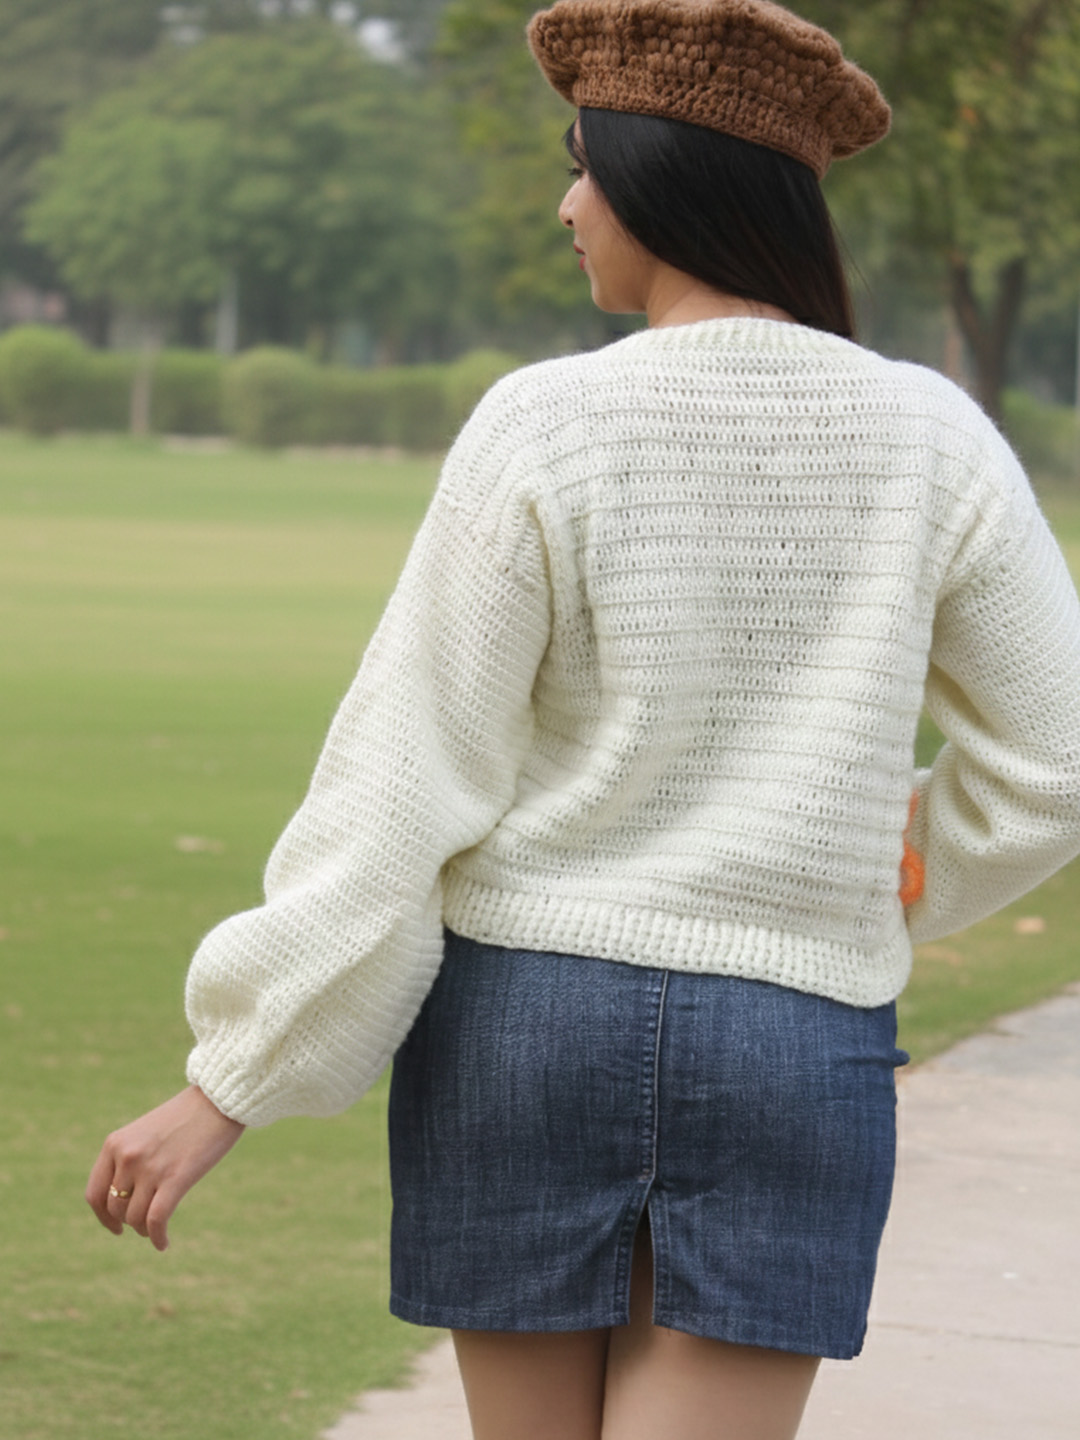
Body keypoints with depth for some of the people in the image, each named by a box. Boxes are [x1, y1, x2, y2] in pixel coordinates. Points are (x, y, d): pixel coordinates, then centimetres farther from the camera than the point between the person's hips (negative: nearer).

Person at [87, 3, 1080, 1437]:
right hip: (786, 1050, 1)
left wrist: (226, 1087, -5)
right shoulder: (930, 440, -3)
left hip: (526, 1028, -1)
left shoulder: (542, 432, -10)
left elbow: (399, 794, -11)